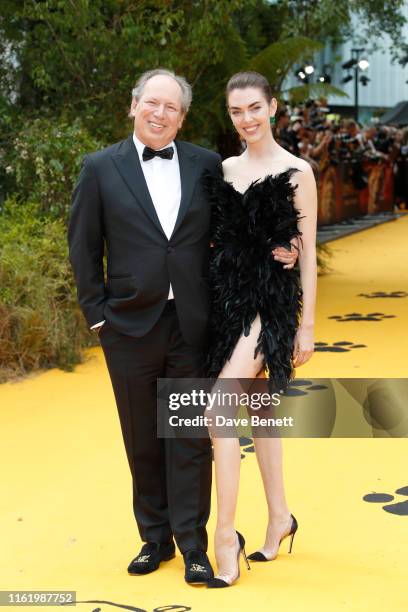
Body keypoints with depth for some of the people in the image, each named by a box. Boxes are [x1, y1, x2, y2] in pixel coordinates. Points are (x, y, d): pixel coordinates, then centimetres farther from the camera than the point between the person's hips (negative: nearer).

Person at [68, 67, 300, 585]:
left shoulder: (206, 166, 4)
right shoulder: (101, 168, 0)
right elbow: (83, 247, 2)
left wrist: (274, 251, -4)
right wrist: (97, 313, -1)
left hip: (192, 323, 0)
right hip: (131, 327, 0)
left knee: (191, 437, 5)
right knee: (143, 439, 11)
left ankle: (192, 543, 16)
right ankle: (155, 538, 26)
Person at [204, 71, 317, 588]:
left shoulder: (297, 173, -5)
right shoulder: (224, 170, 9)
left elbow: (307, 252, -5)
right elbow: (218, 239, 14)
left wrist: (306, 325, -6)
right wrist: (212, 306, 9)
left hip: (271, 303, -6)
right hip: (227, 297, 6)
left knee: (218, 409, -16)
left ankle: (225, 533, -6)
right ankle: (279, 517, 28)